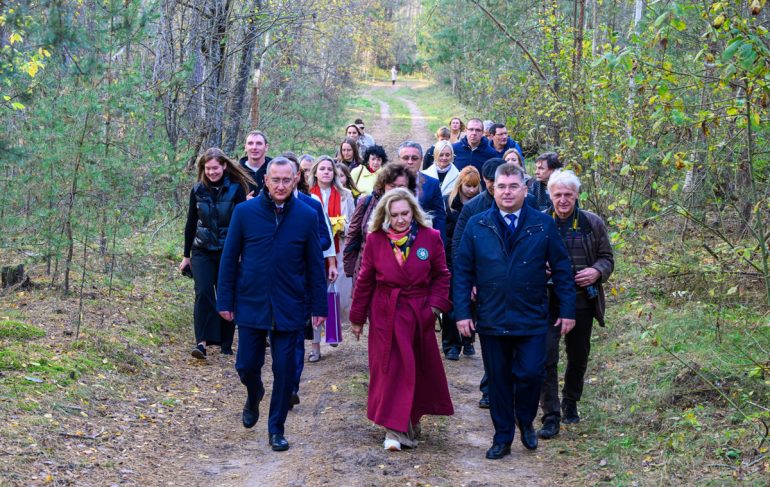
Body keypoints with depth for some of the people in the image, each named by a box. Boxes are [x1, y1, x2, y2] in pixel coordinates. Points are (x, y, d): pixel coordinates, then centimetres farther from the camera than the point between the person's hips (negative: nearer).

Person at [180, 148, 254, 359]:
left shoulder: (236, 189, -5)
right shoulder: (198, 190, 4)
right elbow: (191, 223, 11)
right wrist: (186, 255, 12)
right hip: (202, 250, 2)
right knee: (203, 292, -12)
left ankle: (226, 344, 16)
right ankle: (202, 341, -14)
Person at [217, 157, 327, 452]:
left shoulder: (307, 216, -3)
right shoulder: (245, 212, -4)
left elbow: (315, 265, 2)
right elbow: (229, 259, 2)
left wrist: (319, 307, 2)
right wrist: (225, 301, 1)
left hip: (289, 308, 0)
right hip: (251, 304, 0)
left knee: (285, 370, 3)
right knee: (247, 366, 6)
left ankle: (276, 429, 18)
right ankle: (254, 397, 40)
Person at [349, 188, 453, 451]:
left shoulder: (430, 237, -4)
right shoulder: (375, 240, -3)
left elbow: (442, 275, 5)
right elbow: (364, 281, 4)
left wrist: (436, 304, -8)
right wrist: (357, 318, 8)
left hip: (419, 315, 1)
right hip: (385, 315, -1)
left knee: (420, 369, 9)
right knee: (390, 369, -3)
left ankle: (412, 419, 29)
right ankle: (395, 430, -1)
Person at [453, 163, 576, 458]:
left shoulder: (544, 225, 0)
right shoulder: (476, 226, 1)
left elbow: (561, 269, 3)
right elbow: (462, 271, 3)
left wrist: (567, 310, 0)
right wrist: (462, 312, -4)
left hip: (532, 320, -1)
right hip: (491, 320, 1)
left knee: (530, 374, -5)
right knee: (499, 381, 8)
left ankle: (525, 422, 25)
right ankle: (502, 439, 22)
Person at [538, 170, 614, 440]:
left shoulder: (593, 223, 1)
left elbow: (607, 257, 7)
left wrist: (597, 271, -15)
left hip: (582, 301, 2)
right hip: (547, 302, -2)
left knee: (578, 357, 16)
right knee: (546, 357, -10)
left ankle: (570, 404, 38)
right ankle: (551, 417, -4)